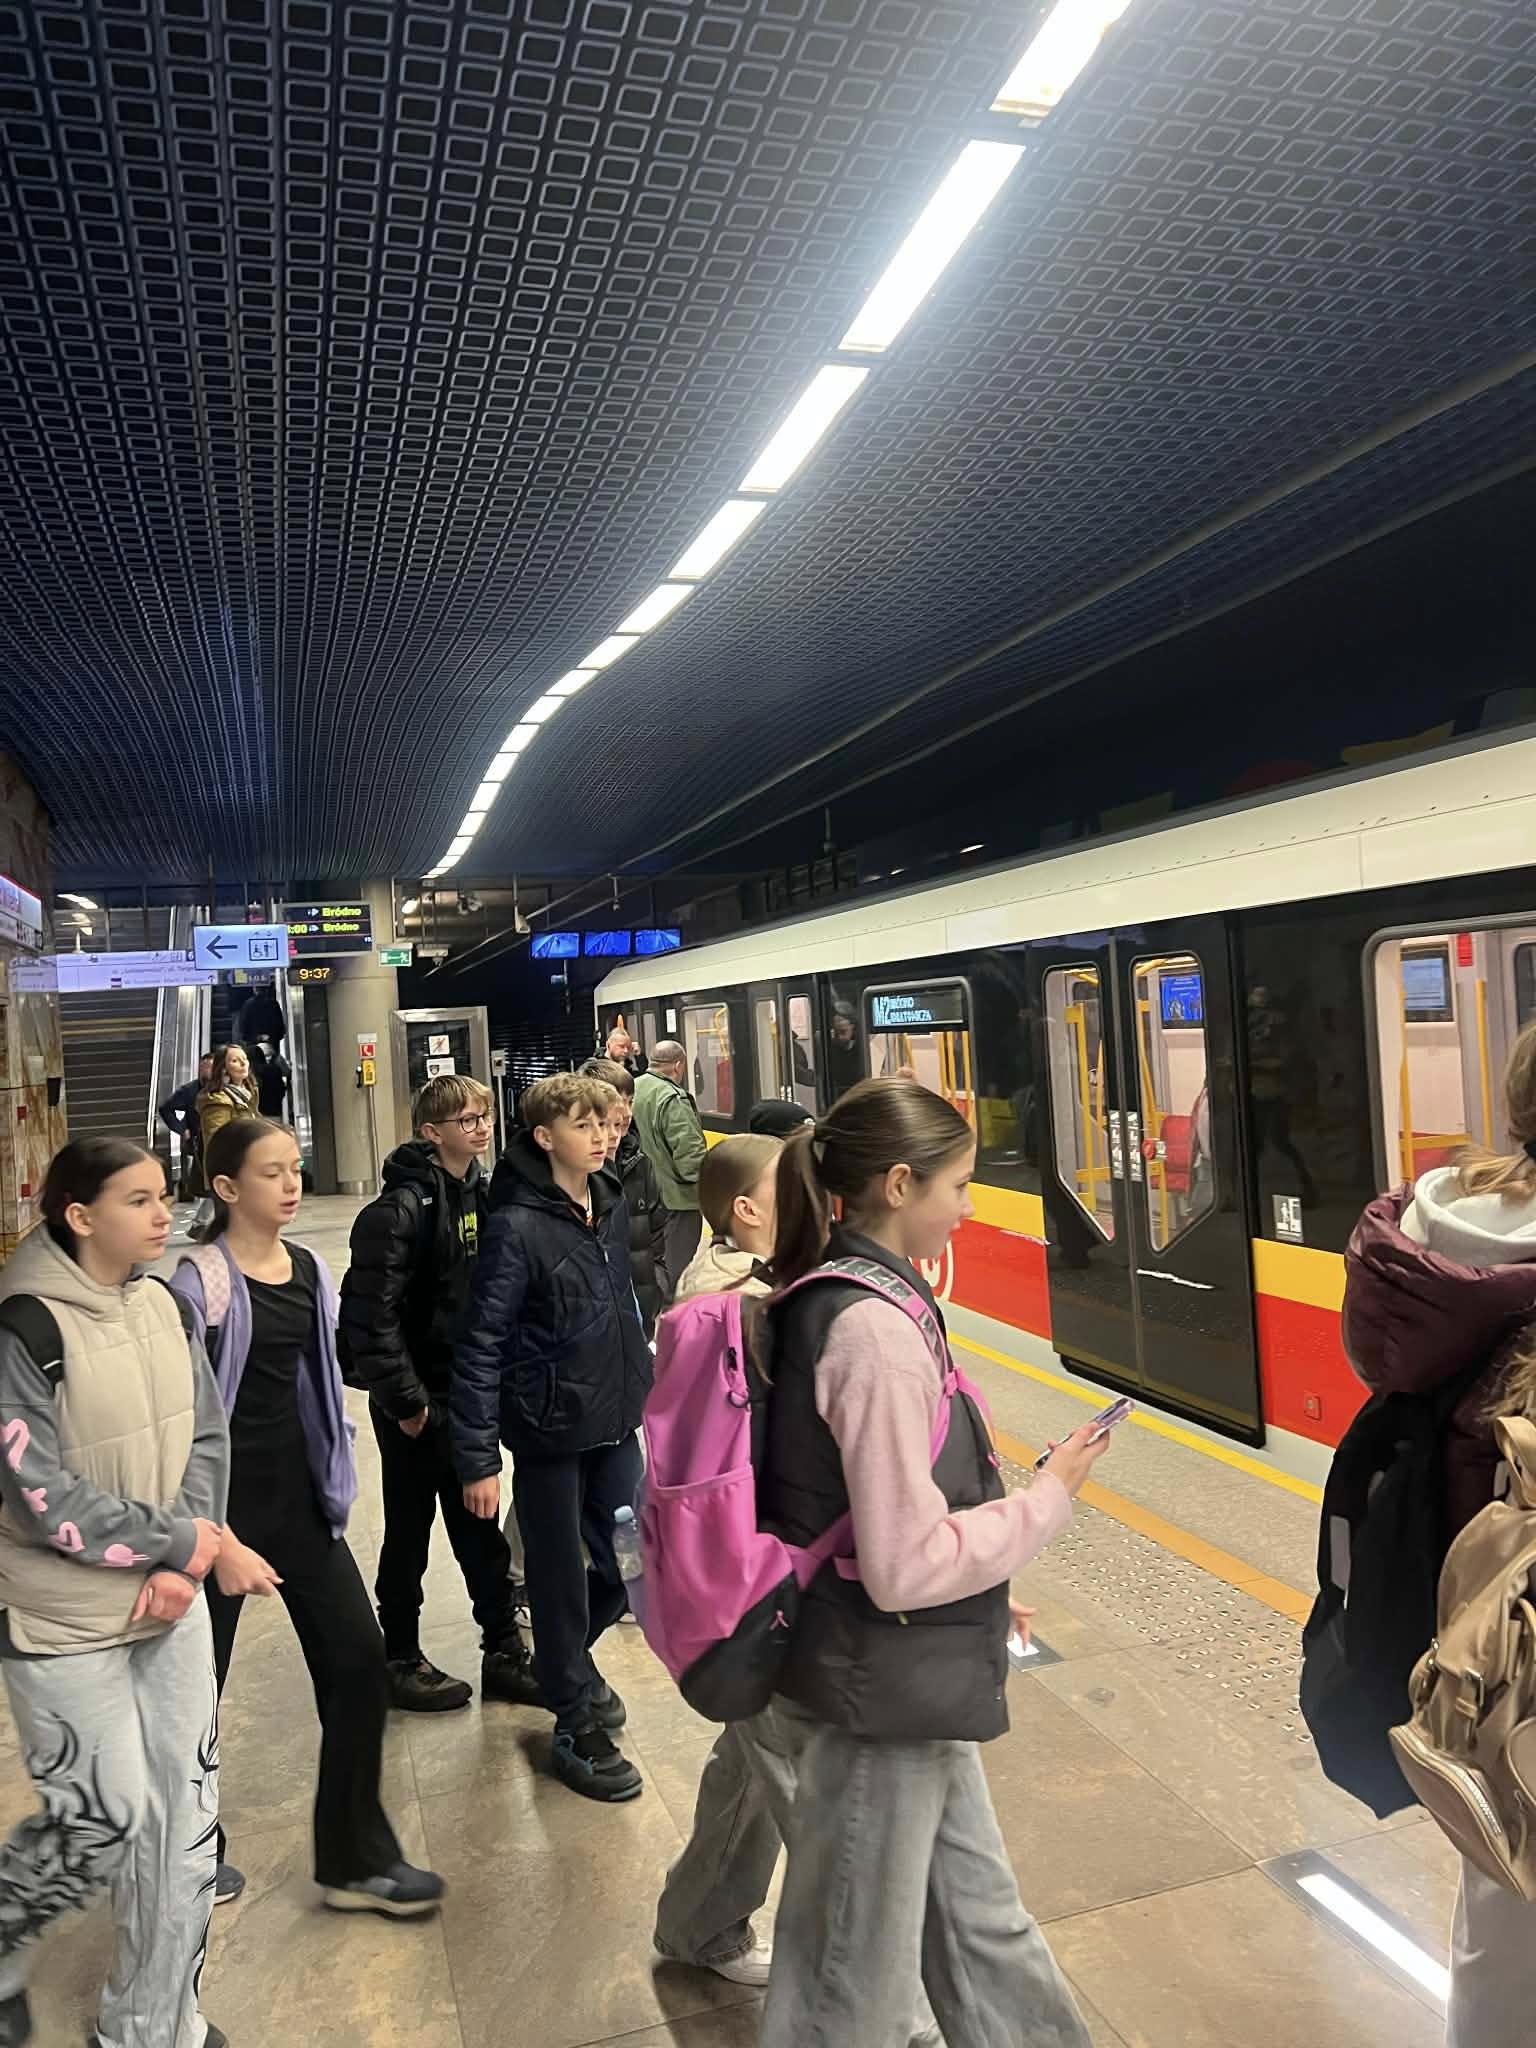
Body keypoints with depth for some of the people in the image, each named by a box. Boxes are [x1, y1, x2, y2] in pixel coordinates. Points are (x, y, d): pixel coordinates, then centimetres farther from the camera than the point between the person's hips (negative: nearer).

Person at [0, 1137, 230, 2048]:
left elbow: (207, 1438, 2)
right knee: (108, 1817, 6)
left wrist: (181, 1569, -10)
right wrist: (177, 1541, -14)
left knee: (185, 1807, 10)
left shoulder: (163, 1306, 0)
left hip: (171, 1600, 6)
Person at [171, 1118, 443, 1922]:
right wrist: (217, 1541, -19)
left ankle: (356, 1860, 21)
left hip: (300, 1496, 6)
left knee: (357, 1661, 5)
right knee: (196, 1683, 13)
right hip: (224, 1505, -6)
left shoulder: (309, 1269, 2)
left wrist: (335, 1483, 6)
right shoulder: (201, 1283, -17)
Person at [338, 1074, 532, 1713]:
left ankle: (504, 1648, 29)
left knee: (478, 1523, 16)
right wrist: (403, 1397, -19)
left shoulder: (480, 1192, 3)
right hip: (418, 1401, -7)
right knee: (410, 1529, 10)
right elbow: (371, 1308, -23)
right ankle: (401, 1662, 28)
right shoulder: (403, 1207, -20)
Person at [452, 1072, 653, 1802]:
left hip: (617, 1421, 6)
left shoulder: (611, 1205, 1)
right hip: (551, 1430, -6)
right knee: (561, 1577, 8)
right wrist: (477, 1459, -16)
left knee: (626, 1563, 15)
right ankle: (576, 1729, 28)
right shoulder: (519, 1227, -18)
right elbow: (481, 1348, -16)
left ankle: (564, 1663, 44)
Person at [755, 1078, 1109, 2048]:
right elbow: (906, 1565, -27)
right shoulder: (877, 1329, -27)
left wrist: (980, 1590, 15)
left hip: (907, 1686, 9)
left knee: (978, 1919, 25)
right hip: (880, 1704, -9)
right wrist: (1047, 1498, -15)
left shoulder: (828, 1297, 2)